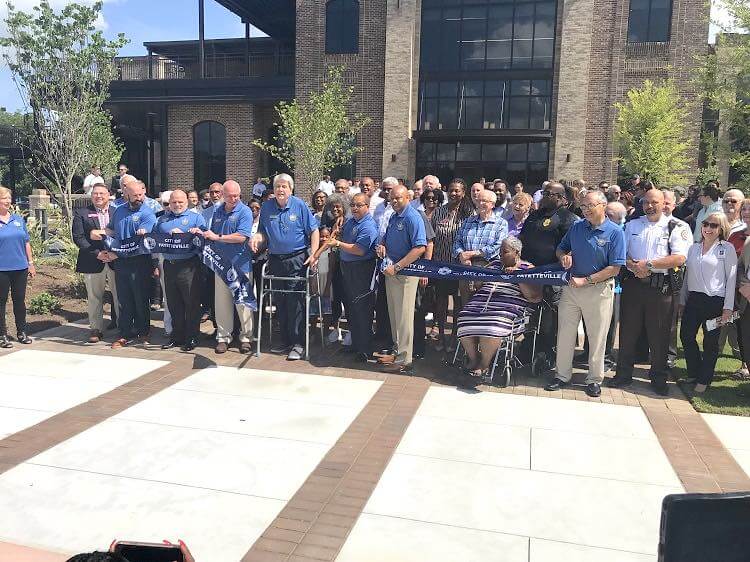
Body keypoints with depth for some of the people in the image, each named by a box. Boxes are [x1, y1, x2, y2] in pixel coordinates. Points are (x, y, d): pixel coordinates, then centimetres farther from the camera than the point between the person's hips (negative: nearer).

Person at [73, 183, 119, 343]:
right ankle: (96, 329, 17)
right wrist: (97, 253, -12)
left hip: (116, 260, 0)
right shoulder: (81, 213, 6)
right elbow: (78, 237, -2)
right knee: (94, 297, 6)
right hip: (93, 262, 0)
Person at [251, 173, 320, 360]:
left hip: (296, 259, -5)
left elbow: (314, 231, -2)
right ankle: (285, 341, 21)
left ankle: (298, 344, -2)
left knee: (295, 301, -8)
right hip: (275, 259, 5)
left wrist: (313, 254, -13)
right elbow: (263, 232, 13)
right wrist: (256, 238, -10)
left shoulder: (300, 206, -2)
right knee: (279, 302, 10)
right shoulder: (266, 208, 8)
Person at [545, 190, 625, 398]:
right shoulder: (576, 227, 5)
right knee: (564, 334, 8)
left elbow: (614, 269, -12)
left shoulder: (615, 232, -8)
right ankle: (563, 375, 22)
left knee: (597, 338, 6)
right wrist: (563, 256, -7)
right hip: (571, 287, 4)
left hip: (599, 289, -4)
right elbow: (561, 248, 17)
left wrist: (586, 280, -17)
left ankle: (594, 379, 21)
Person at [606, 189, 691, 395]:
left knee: (659, 335, 6)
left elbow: (679, 258, -12)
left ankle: (659, 379, 21)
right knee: (627, 331, 8)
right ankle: (623, 374, 21)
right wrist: (634, 267, -12)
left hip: (661, 287, -3)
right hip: (633, 283, 3)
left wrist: (649, 265, -17)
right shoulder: (632, 225, 10)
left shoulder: (676, 227, -1)